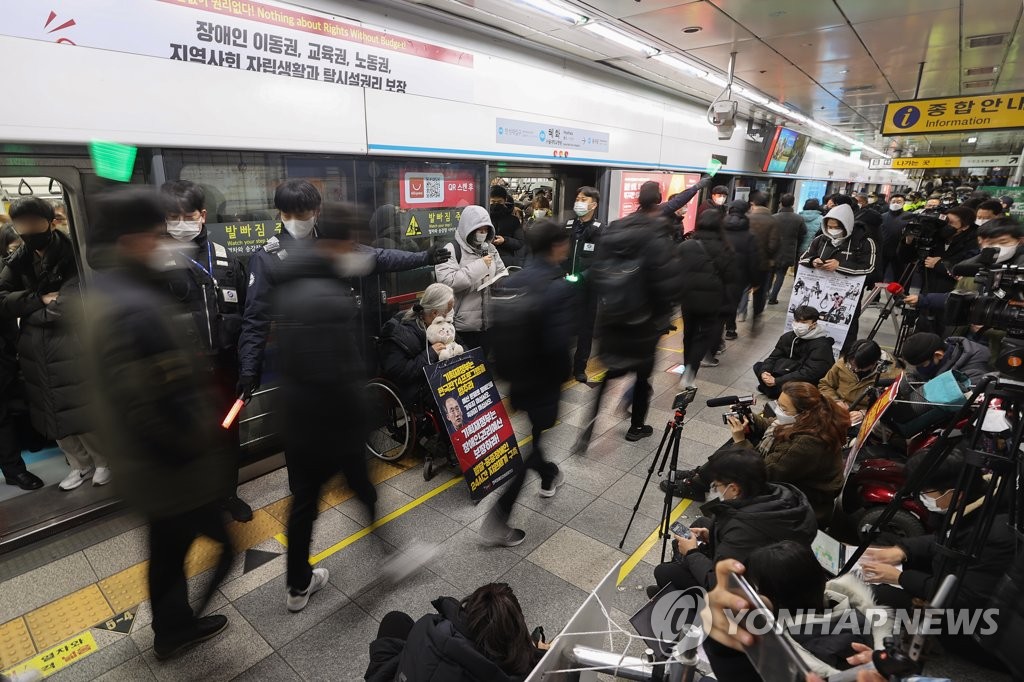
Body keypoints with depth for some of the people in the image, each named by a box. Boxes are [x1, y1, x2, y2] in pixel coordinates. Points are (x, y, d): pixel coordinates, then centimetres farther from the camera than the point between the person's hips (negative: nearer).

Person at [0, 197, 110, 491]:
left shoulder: (75, 256, -13)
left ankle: (103, 461, 29)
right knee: (54, 416, 16)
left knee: (82, 413, 6)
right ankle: (80, 464, 34)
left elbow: (68, 309, -21)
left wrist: (25, 311, -7)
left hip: (71, 351, -6)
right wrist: (39, 299, -15)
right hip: (36, 354, 6)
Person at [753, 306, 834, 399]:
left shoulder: (821, 345, -23)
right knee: (758, 366, 1)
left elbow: (809, 374, -30)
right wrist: (764, 372, -21)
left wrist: (776, 381, -32)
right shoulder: (788, 336, 0)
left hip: (809, 383, -7)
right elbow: (774, 357, 2)